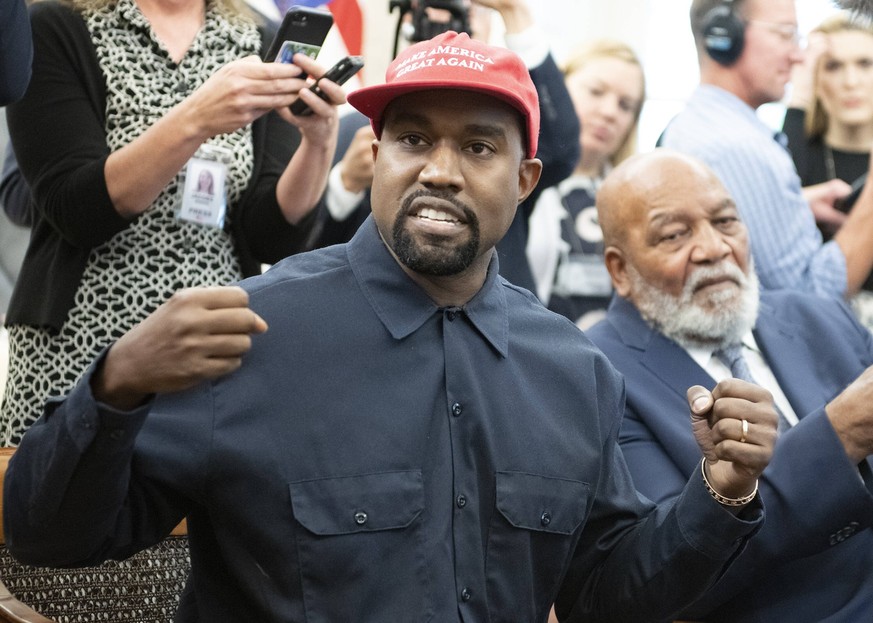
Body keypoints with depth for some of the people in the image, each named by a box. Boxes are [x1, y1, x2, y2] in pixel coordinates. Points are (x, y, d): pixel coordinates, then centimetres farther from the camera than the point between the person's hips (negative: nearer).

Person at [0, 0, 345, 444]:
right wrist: (195, 119, -23)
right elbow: (75, 210, -12)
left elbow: (274, 238, 0)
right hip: (78, 355, -3)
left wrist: (319, 141, -18)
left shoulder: (262, 50, 8)